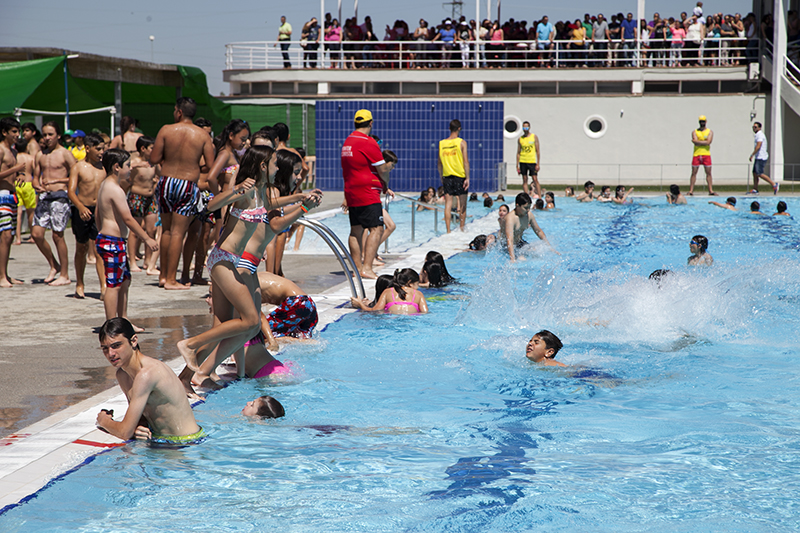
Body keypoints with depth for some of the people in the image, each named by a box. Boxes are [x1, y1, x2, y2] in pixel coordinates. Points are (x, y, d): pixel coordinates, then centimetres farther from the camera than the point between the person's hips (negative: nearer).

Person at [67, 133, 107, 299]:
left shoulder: (104, 167, 5)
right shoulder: (78, 167, -4)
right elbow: (71, 191, -13)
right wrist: (81, 207, -29)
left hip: (100, 210, 1)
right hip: (82, 210, -1)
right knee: (81, 248, 13)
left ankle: (104, 287, -16)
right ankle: (79, 285, 27)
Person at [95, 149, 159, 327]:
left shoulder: (104, 186, 14)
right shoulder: (115, 190, -17)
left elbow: (97, 214, 23)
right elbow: (128, 219, -20)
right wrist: (147, 239, -15)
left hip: (105, 238, 11)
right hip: (113, 241, -11)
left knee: (125, 280, 17)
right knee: (114, 284, -6)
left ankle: (123, 321, 24)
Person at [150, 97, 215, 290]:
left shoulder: (166, 130, -4)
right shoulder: (203, 135, -3)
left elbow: (153, 160, -5)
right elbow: (210, 165, -5)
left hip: (166, 182, 2)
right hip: (188, 186, -2)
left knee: (166, 230, 16)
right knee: (177, 233, 1)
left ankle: (163, 275, 22)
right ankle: (171, 279, 1)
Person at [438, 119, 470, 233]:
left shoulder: (441, 143, 4)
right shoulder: (461, 142, -6)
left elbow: (440, 163, 8)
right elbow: (465, 161, -10)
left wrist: (441, 177, 18)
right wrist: (467, 178, -9)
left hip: (447, 176, 3)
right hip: (460, 176, -3)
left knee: (448, 204, 2)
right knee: (463, 204, 9)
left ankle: (448, 230, -4)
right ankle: (462, 229, 14)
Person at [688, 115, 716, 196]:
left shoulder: (710, 132, 7)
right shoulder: (695, 132, 8)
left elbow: (708, 142, -10)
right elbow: (695, 142, -9)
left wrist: (698, 141, -9)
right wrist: (704, 141, -10)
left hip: (706, 155, 0)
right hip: (696, 155, 0)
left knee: (708, 173, 2)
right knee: (694, 173, -1)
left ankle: (711, 191, 5)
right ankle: (691, 191, 0)